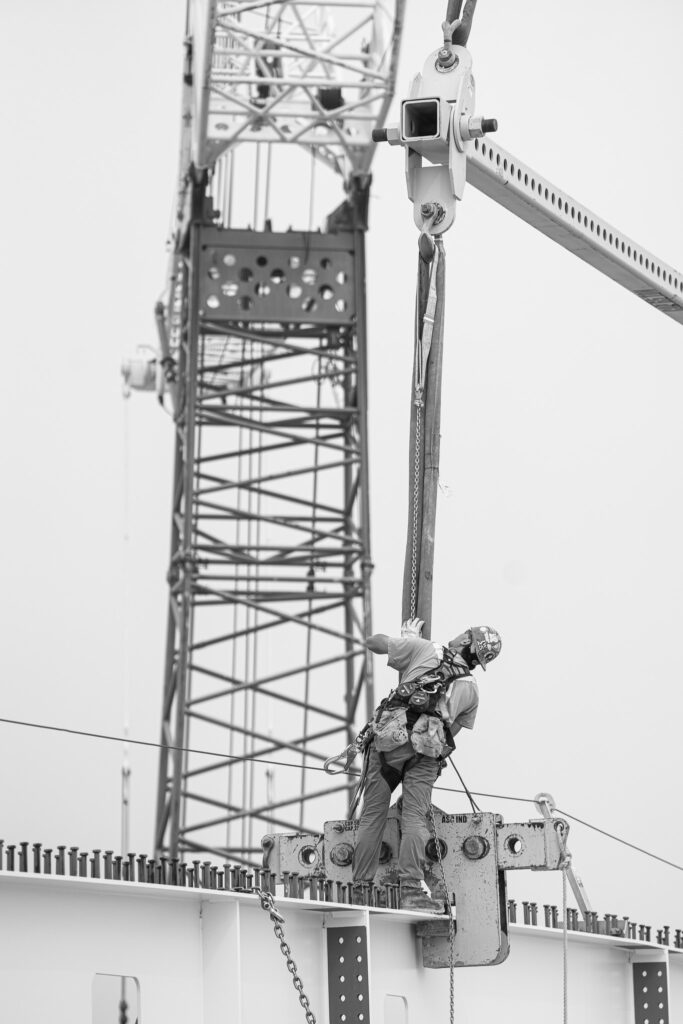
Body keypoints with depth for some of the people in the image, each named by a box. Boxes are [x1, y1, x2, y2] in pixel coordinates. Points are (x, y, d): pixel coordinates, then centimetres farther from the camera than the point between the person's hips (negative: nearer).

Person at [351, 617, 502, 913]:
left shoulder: (424, 650, 11)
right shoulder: (470, 690, 20)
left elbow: (373, 642, 17)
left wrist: (408, 637, 34)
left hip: (389, 736, -1)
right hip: (428, 749, 1)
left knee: (372, 814, 5)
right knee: (414, 818, -2)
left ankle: (359, 892, 7)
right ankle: (411, 891, -15)